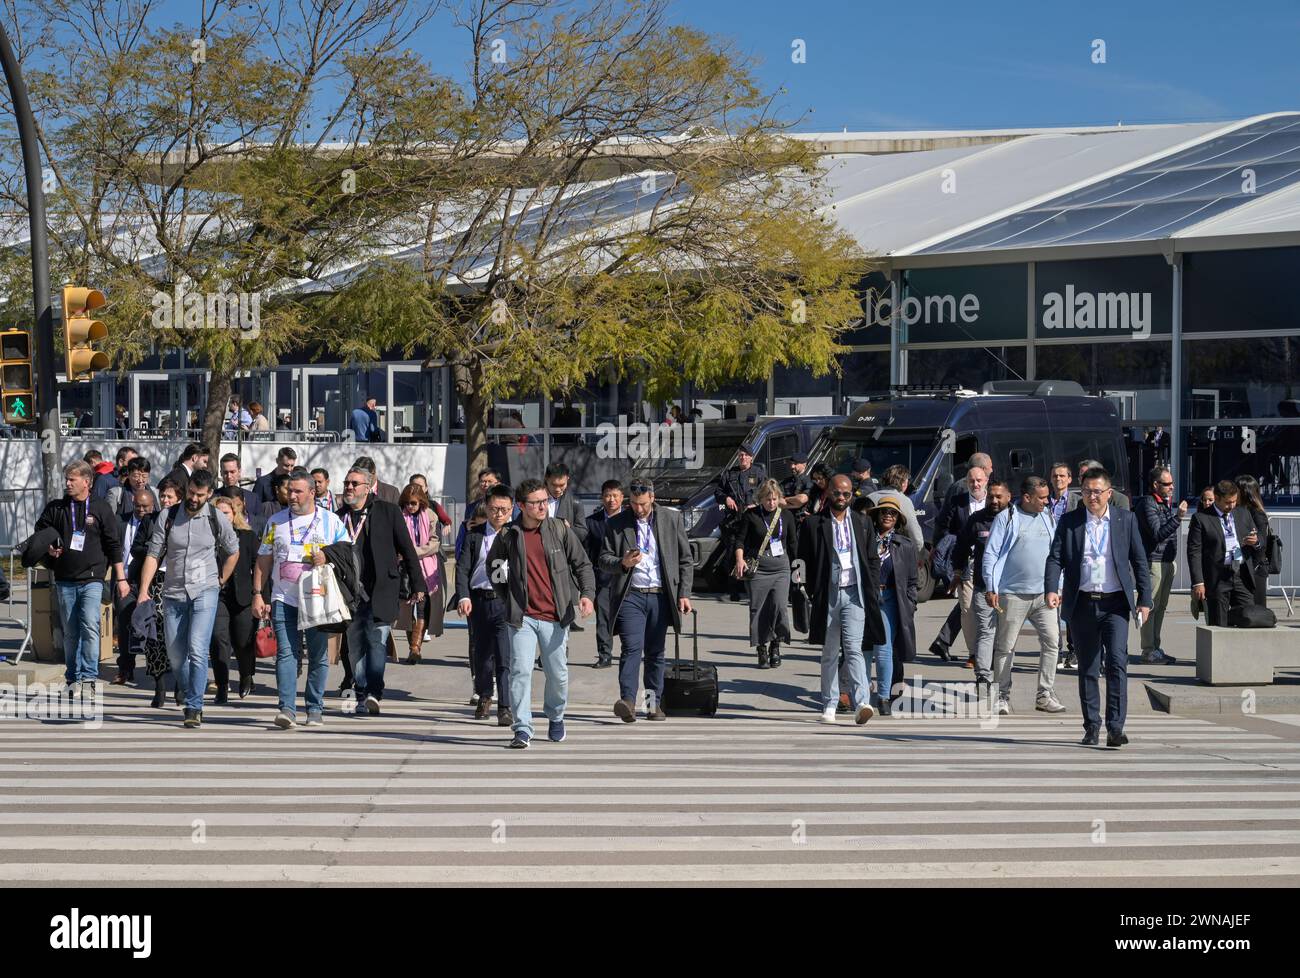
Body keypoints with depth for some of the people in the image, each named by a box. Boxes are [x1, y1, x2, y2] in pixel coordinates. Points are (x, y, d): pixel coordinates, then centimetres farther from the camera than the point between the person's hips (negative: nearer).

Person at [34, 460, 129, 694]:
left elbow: (114, 545, 5)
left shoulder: (100, 508, 3)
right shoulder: (55, 508, 9)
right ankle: (74, 678, 15)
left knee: (90, 626, -18)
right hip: (65, 580, 3)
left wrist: (121, 578, 3)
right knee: (70, 631, 6)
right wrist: (48, 549, -4)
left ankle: (89, 677, -17)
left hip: (92, 579, -3)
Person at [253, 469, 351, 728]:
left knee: (318, 655, 4)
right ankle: (287, 709, -14)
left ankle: (315, 708, 14)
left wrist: (328, 559, -12)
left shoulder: (330, 521, 6)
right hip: (284, 599, 1)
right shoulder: (276, 521, 11)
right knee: (286, 653, -9)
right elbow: (264, 560, 14)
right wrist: (257, 594, 7)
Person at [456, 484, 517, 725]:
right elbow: (462, 567, 5)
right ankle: (484, 697, 39)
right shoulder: (475, 535, 7)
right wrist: (463, 596, -8)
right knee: (481, 652, 16)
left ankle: (505, 708, -6)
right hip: (479, 600, 3)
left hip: (506, 600, -3)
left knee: (505, 657, -10)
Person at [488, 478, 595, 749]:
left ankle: (556, 717, 34)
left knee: (557, 673, 9)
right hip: (522, 617, -1)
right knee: (521, 670, -10)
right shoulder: (507, 535, -1)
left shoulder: (560, 530, -1)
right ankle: (522, 729, -4)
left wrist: (587, 594, -13)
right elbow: (493, 564, 18)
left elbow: (582, 564, 3)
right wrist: (505, 595, 11)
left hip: (555, 616, 1)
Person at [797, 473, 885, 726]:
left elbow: (873, 560, 13)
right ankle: (829, 705, 16)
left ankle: (861, 704, -20)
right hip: (828, 594, 0)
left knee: (854, 649, -13)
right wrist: (812, 592, -2)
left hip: (854, 594, 0)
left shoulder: (862, 523, 10)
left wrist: (872, 591, 3)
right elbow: (804, 561, 5)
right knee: (830, 653, 8)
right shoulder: (814, 524, 3)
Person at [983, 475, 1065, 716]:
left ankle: (1045, 696, 5)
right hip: (1013, 594, -4)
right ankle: (1002, 697, 10)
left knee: (1052, 642, -3)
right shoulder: (1006, 518, -3)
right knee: (1005, 647, 1)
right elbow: (991, 554, -4)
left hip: (1044, 594, 4)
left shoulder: (1048, 517, 12)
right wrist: (991, 588, -9)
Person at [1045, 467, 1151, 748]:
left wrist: (1144, 599, 3)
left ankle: (1115, 728, -13)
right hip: (1082, 603, 1)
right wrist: (1051, 589, -16)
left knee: (1117, 662, -14)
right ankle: (1091, 727, 18)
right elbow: (1055, 558, 1)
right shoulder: (1069, 521, 5)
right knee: (1087, 669, 7)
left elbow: (1139, 562, 8)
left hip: (1115, 603, -1)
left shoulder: (1126, 519, 5)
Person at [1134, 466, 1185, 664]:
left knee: (1161, 606, 12)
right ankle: (1148, 650, -4)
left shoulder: (1166, 503, 16)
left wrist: (1173, 560, 19)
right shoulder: (1147, 504, -13)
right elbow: (1157, 534, -21)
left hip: (1167, 561, 9)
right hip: (1153, 561, -9)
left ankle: (1155, 648, 18)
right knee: (1151, 606, -7)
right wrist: (1178, 517, -28)